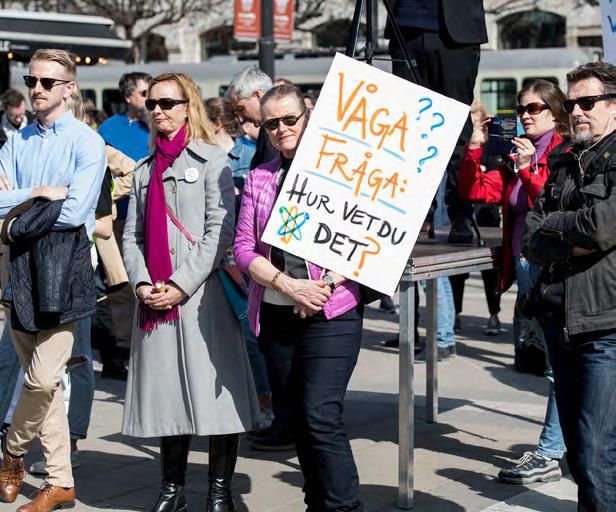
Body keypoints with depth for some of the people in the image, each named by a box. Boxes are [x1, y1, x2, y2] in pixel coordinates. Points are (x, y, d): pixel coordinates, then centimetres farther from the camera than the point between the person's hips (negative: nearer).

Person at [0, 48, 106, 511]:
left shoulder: (87, 143, -4)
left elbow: (74, 212, -16)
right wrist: (41, 194, -14)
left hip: (65, 265, -5)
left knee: (42, 380, -10)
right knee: (42, 381, 9)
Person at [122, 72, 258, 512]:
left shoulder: (211, 160, 1)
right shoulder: (144, 170, 19)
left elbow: (221, 231, -7)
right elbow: (132, 234, 16)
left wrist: (182, 284, -13)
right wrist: (141, 282, -2)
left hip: (201, 295, -5)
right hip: (155, 300, 5)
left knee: (211, 389, -4)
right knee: (166, 392, 8)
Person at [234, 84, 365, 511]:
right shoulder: (259, 179, 11)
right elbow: (244, 248, 4)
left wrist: (326, 284, -16)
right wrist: (289, 285, -11)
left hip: (331, 313, -5)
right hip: (276, 315, 5)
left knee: (321, 415, -14)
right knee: (298, 418, 10)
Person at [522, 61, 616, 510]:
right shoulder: (564, 164, 17)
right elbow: (531, 241, 9)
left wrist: (552, 224, -1)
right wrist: (572, 242, -10)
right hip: (561, 321, 7)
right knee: (579, 455, 14)